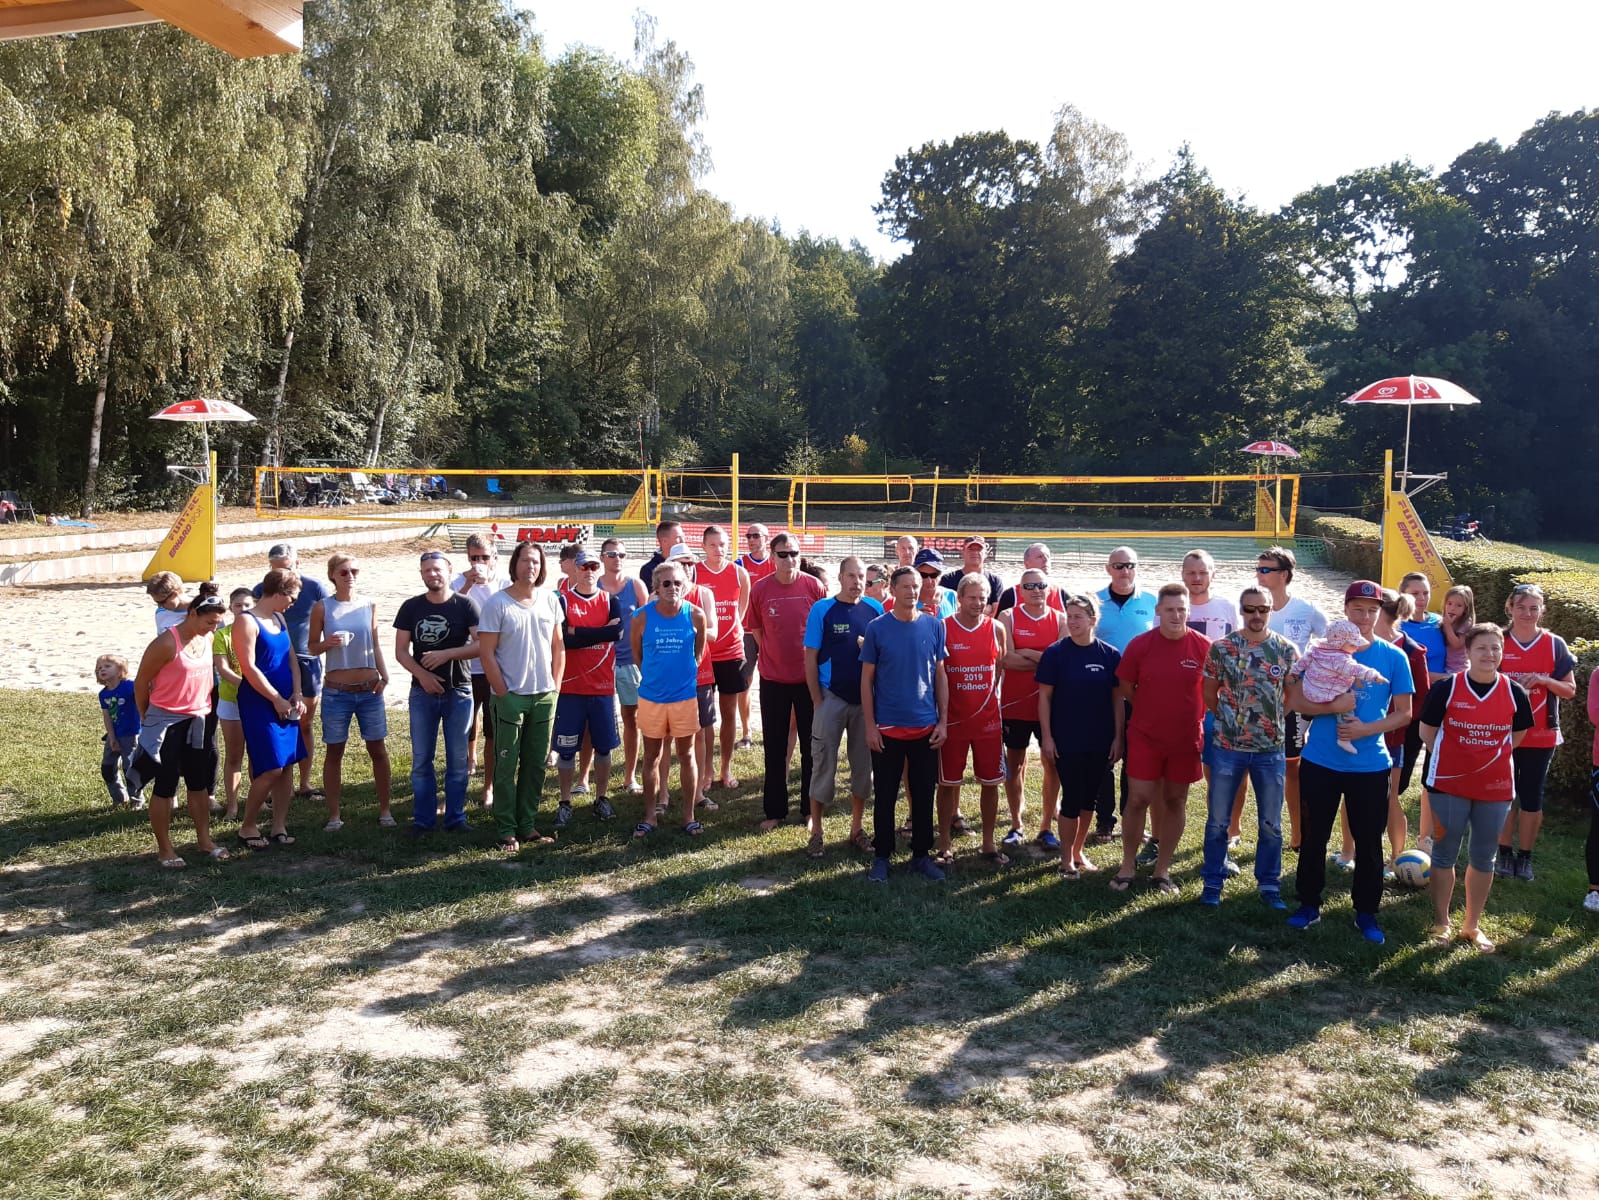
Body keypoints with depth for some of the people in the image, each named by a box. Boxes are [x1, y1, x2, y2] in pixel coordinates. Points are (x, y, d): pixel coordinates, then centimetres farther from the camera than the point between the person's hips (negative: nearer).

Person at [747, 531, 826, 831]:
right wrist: (776, 656, 6)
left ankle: (811, 809, 22)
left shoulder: (814, 587, -8)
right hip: (773, 679, 1)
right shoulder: (760, 589, -6)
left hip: (809, 677, -1)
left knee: (811, 746, 9)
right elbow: (757, 630, 7)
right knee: (774, 748, 9)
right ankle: (775, 810, 20)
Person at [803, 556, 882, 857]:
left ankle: (856, 829, 24)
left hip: (866, 700, 3)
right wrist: (817, 700, -8)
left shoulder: (875, 609, 1)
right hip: (831, 698, -3)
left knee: (863, 766, 10)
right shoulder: (822, 609, -6)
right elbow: (810, 657, -5)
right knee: (823, 765, 2)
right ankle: (816, 832, 12)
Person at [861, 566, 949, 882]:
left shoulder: (934, 626, 1)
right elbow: (866, 679, -2)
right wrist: (870, 725, -7)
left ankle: (921, 855, 25)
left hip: (926, 727, 2)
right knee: (885, 795, 8)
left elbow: (940, 675, 6)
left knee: (924, 794, 10)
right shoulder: (877, 628, -6)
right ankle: (881, 856, 21)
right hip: (887, 727, -2)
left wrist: (943, 721, 2)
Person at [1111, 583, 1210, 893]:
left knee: (1175, 800, 9)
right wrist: (1153, 711, 7)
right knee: (1138, 799, -1)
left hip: (1186, 739, 1)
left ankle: (1162, 870, 21)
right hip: (1144, 737, -1)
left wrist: (1193, 716, 3)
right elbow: (1126, 688, 3)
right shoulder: (1139, 645, -8)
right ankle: (1128, 865, 14)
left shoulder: (1203, 647, -8)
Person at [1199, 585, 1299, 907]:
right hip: (1228, 747, -1)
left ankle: (1269, 885, 24)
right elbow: (1210, 693, 7)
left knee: (1271, 824, 10)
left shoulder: (1286, 650, -2)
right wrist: (1228, 718, 6)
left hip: (1271, 750, 1)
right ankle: (1213, 883, 20)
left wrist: (1272, 720, 3)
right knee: (1217, 820, 7)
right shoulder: (1221, 648, -4)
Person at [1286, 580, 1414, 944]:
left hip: (1371, 765, 0)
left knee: (1369, 842, 8)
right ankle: (1309, 903, 25)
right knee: (1313, 836, 10)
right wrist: (1334, 706, -21)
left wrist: (1366, 729, -16)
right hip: (1320, 762, 0)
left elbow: (1403, 713, 0)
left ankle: (1366, 913, 23)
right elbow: (1296, 701, -4)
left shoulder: (1394, 657, -2)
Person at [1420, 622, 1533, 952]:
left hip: (1495, 787, 3)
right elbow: (1427, 732, -1)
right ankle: (1441, 921, 22)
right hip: (1450, 784, -2)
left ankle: (1472, 925, 26)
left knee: (1484, 858, 12)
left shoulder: (1515, 693, -3)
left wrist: (1490, 755, 10)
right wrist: (1454, 757, 5)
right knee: (1445, 853, 8)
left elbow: (1517, 735, 13)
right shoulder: (1446, 688, -10)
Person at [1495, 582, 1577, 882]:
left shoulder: (1555, 645, 0)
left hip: (1540, 736, 0)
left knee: (1532, 796, 6)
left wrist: (1542, 680, -16)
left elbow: (1570, 690, 0)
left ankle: (1525, 857, 18)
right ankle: (1505, 854, 17)